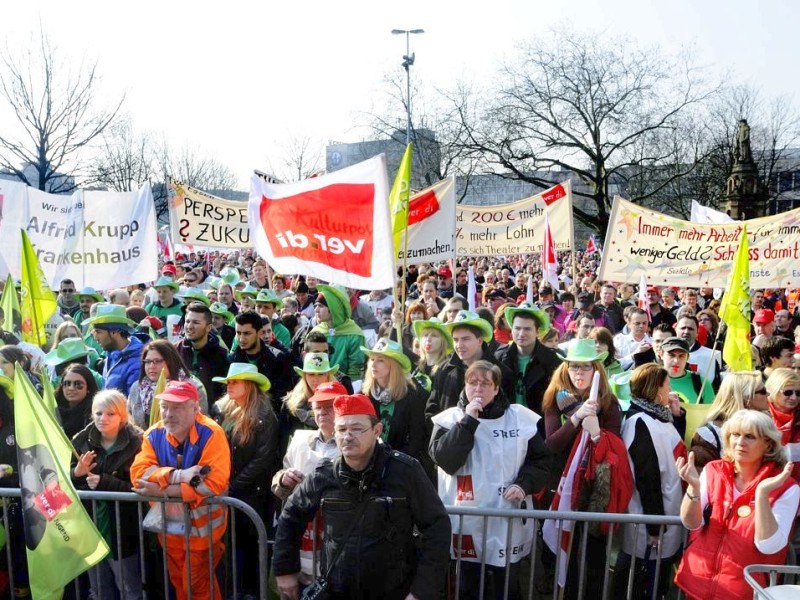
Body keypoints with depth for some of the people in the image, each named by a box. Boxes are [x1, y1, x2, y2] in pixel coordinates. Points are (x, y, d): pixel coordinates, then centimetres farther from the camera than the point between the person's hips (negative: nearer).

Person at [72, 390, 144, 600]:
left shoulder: (136, 443, -14)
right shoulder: (81, 440, 1)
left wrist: (104, 482, -24)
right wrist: (77, 473, -16)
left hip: (122, 530, -5)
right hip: (91, 527, 5)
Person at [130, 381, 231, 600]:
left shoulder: (211, 434, -21)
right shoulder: (154, 434, -7)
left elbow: (213, 483, -29)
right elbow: (138, 472, -17)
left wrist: (162, 490, -27)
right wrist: (177, 475, -33)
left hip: (202, 526, -5)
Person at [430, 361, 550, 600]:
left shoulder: (521, 417, 0)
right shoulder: (449, 419, -1)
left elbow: (541, 459, 6)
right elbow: (445, 460, -16)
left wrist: (524, 484, -10)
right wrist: (468, 421, -19)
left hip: (508, 519, 0)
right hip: (466, 520, 0)